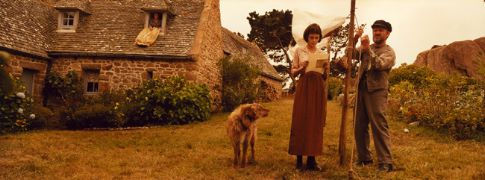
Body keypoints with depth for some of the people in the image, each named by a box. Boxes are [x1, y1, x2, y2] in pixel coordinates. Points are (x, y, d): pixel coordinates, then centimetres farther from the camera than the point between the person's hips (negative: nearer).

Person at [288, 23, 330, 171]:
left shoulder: (322, 53, 12)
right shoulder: (299, 51, 4)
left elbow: (324, 76, 13)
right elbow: (293, 73, 3)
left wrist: (326, 68, -7)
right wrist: (302, 68, -15)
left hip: (318, 88, 3)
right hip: (304, 87, -3)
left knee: (316, 122, 2)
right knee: (301, 121, -3)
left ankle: (312, 159, 9)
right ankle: (299, 159, 4)